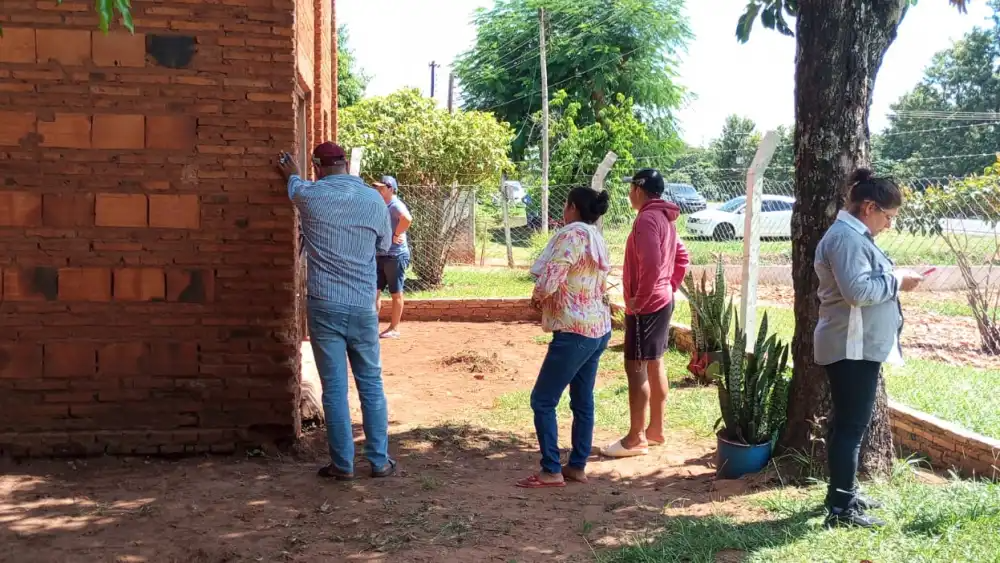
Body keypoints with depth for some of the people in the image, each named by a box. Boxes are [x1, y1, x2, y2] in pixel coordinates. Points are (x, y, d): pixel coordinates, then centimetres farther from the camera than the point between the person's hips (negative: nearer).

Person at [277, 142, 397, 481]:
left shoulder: (308, 196, -3)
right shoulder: (374, 200, -1)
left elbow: (296, 186, 23)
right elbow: (385, 244, 15)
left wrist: (292, 175, 45)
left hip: (324, 306, -1)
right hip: (362, 307, 1)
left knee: (334, 388, 4)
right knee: (371, 384, 11)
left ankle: (342, 465, 10)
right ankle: (380, 461, 16)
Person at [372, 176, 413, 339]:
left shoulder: (396, 205, -15)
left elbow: (407, 219, -36)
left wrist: (396, 236, -25)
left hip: (395, 256, -9)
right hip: (380, 255, 9)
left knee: (396, 294, 2)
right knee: (375, 291, 8)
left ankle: (394, 329, 9)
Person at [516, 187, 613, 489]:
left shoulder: (572, 234, -16)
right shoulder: (596, 238, 13)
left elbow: (548, 283, -23)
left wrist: (536, 297, -1)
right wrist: (545, 296, 7)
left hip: (576, 332, -10)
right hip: (598, 329, 10)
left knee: (542, 400, -1)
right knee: (583, 401, 14)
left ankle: (551, 471, 2)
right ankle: (578, 466, 21)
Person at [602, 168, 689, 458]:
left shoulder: (647, 219, -19)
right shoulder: (664, 218, 13)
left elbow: (651, 265, -29)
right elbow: (682, 257, 21)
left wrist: (639, 300, -20)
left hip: (646, 306, -10)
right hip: (662, 301, 10)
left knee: (636, 368, -4)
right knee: (654, 365, 15)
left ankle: (636, 438, 2)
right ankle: (656, 429, 24)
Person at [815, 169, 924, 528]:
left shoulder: (854, 235, 16)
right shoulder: (847, 238, -19)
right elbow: (857, 290, -29)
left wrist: (895, 279, 6)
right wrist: (897, 281, -17)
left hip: (859, 346, 11)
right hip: (853, 348, -11)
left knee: (848, 423, 18)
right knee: (851, 425, -6)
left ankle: (842, 493, 29)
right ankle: (842, 510, -1)